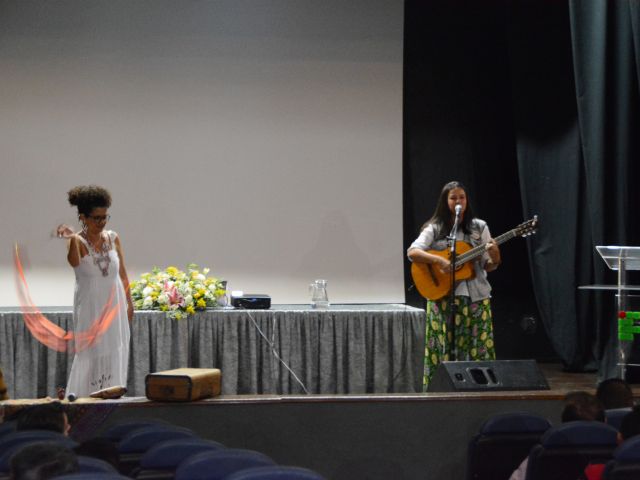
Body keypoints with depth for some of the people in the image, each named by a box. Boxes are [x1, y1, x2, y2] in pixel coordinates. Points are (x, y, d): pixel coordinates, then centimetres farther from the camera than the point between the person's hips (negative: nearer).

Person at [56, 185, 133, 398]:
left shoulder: (113, 238, 3)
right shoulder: (78, 241, -10)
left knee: (114, 355, 7)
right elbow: (74, 263, -33)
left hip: (115, 304, 4)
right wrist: (71, 239, -49)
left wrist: (129, 303, 13)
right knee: (90, 356, -5)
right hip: (90, 307, -4)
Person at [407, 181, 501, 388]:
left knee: (478, 349, -2)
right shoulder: (435, 229, 4)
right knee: (445, 349, -4)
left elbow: (489, 266, 9)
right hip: (443, 297, -2)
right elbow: (412, 252, -9)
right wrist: (439, 261, -22)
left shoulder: (479, 227, 10)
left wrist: (495, 256, -14)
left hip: (476, 297, 2)